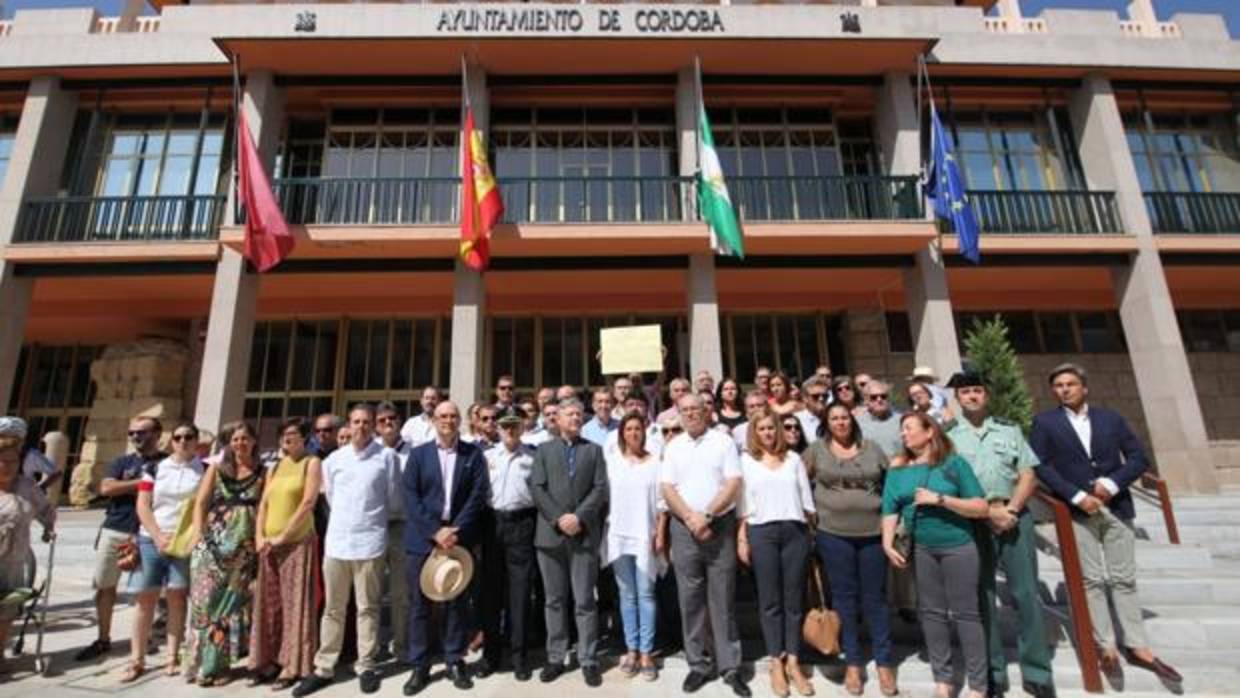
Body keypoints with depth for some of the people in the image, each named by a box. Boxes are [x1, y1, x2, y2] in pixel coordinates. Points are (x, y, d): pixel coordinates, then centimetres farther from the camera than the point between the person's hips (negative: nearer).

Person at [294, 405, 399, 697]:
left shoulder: (387, 456, -5)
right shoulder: (333, 459, 6)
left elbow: (392, 496, 2)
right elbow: (330, 497, 17)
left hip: (370, 542, -3)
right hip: (336, 541, 3)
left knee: (367, 608, 7)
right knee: (332, 609, 13)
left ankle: (366, 667, 18)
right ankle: (323, 668, 23)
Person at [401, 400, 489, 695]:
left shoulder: (474, 454, 2)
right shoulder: (418, 454, 5)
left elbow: (478, 495, -4)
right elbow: (410, 496, -3)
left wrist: (456, 531, -13)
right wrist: (435, 531, -13)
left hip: (458, 536, 0)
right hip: (423, 537, 1)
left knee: (457, 601, 8)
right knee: (419, 602, 6)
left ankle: (455, 661, 22)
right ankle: (419, 666, 19)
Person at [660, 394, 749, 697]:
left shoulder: (723, 441, 0)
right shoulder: (673, 447, 7)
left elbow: (733, 484, -7)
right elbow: (667, 489, 2)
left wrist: (707, 515, -14)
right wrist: (691, 518, -11)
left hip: (721, 525, -2)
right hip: (684, 528, 2)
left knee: (723, 599, 4)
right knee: (690, 598, 8)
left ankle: (730, 666, 15)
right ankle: (698, 664, 20)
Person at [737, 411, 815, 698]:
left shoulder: (793, 458, 11)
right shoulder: (745, 460, 6)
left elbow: (806, 497, 11)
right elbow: (742, 502, 2)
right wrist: (741, 538, -3)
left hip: (795, 531, 2)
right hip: (761, 532, -2)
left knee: (794, 599, 6)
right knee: (770, 601, 4)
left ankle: (793, 662, 16)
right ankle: (776, 664, 13)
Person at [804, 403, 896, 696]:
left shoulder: (872, 448, 5)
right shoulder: (816, 449, 0)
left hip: (873, 533, 1)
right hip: (833, 534, -1)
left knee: (875, 598, 10)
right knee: (844, 598, 9)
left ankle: (884, 663, 23)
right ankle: (853, 663, 22)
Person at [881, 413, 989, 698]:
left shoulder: (954, 464, -4)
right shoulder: (897, 472, 6)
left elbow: (981, 508, -8)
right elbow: (890, 512, 2)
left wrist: (940, 499, -17)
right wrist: (888, 544, -11)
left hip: (959, 547, -3)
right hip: (921, 550, 3)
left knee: (965, 612, 4)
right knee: (931, 612, 10)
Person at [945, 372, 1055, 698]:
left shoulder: (1009, 430, 9)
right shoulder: (949, 437, 3)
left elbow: (1028, 476, 3)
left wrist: (1011, 510, -11)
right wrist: (988, 512, -11)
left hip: (1014, 517, 1)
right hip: (972, 523, -1)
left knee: (1026, 594, 4)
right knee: (983, 598, 7)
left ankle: (1036, 672, 19)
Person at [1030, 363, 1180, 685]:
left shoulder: (1111, 418, 8)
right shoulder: (1045, 422, 0)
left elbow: (1139, 458, 4)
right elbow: (1041, 466, -6)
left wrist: (1113, 483, -11)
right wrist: (1077, 496, -14)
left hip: (1115, 507, 2)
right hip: (1076, 511, -2)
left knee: (1124, 579, 9)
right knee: (1092, 581, 3)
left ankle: (1138, 647, 19)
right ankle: (1106, 647, 12)